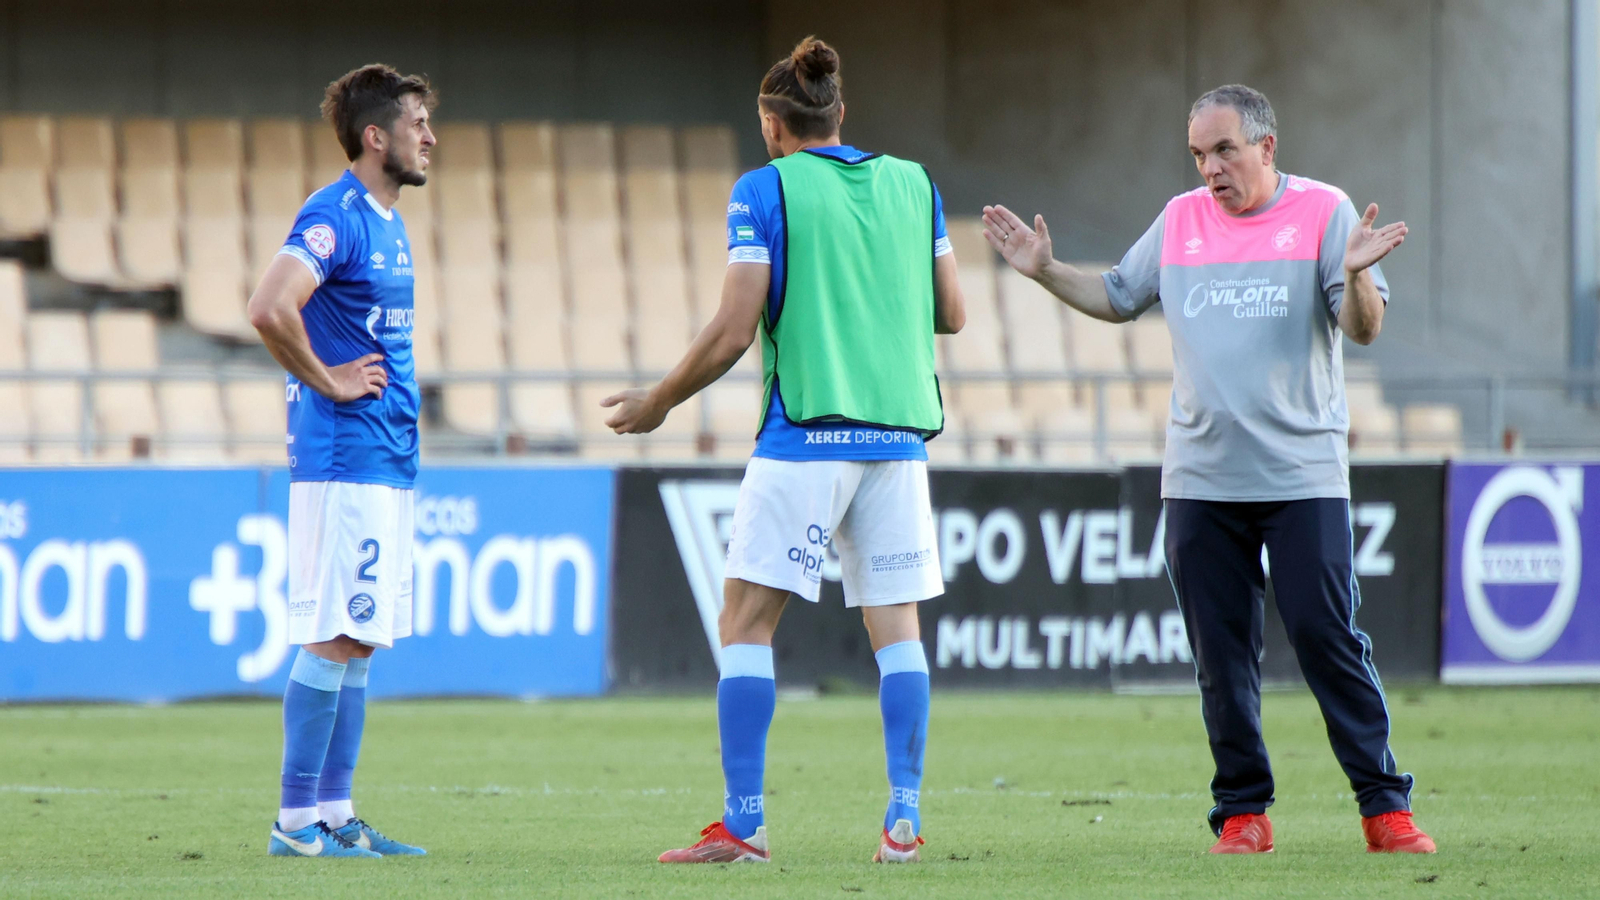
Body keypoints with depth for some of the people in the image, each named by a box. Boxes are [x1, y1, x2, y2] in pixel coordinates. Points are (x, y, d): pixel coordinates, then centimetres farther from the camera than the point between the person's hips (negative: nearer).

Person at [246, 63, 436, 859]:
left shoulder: (388, 222, 16)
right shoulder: (336, 217, -14)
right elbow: (269, 309, -28)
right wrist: (326, 381, -17)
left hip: (387, 463, 10)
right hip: (344, 458, -10)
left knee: (358, 640, 10)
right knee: (335, 637, -9)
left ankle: (334, 813, 14)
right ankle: (296, 822, -7)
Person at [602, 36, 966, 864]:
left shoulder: (766, 189, -3)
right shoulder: (912, 183, 10)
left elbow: (734, 330, -8)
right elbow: (951, 313, 14)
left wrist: (657, 402, 4)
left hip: (803, 434, -4)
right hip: (898, 431, 5)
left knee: (745, 622, 1)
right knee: (895, 624, 6)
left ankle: (743, 823, -4)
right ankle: (904, 818, 0)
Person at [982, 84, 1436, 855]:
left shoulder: (1323, 212, 0)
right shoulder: (1179, 220, 11)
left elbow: (1363, 329, -7)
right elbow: (1117, 298, 25)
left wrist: (1354, 275, -26)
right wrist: (1046, 272, 11)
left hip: (1303, 477, -4)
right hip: (1199, 479, 4)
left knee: (1327, 637, -7)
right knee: (1220, 652, 3)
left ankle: (1385, 806, -1)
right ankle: (1243, 811, 10)